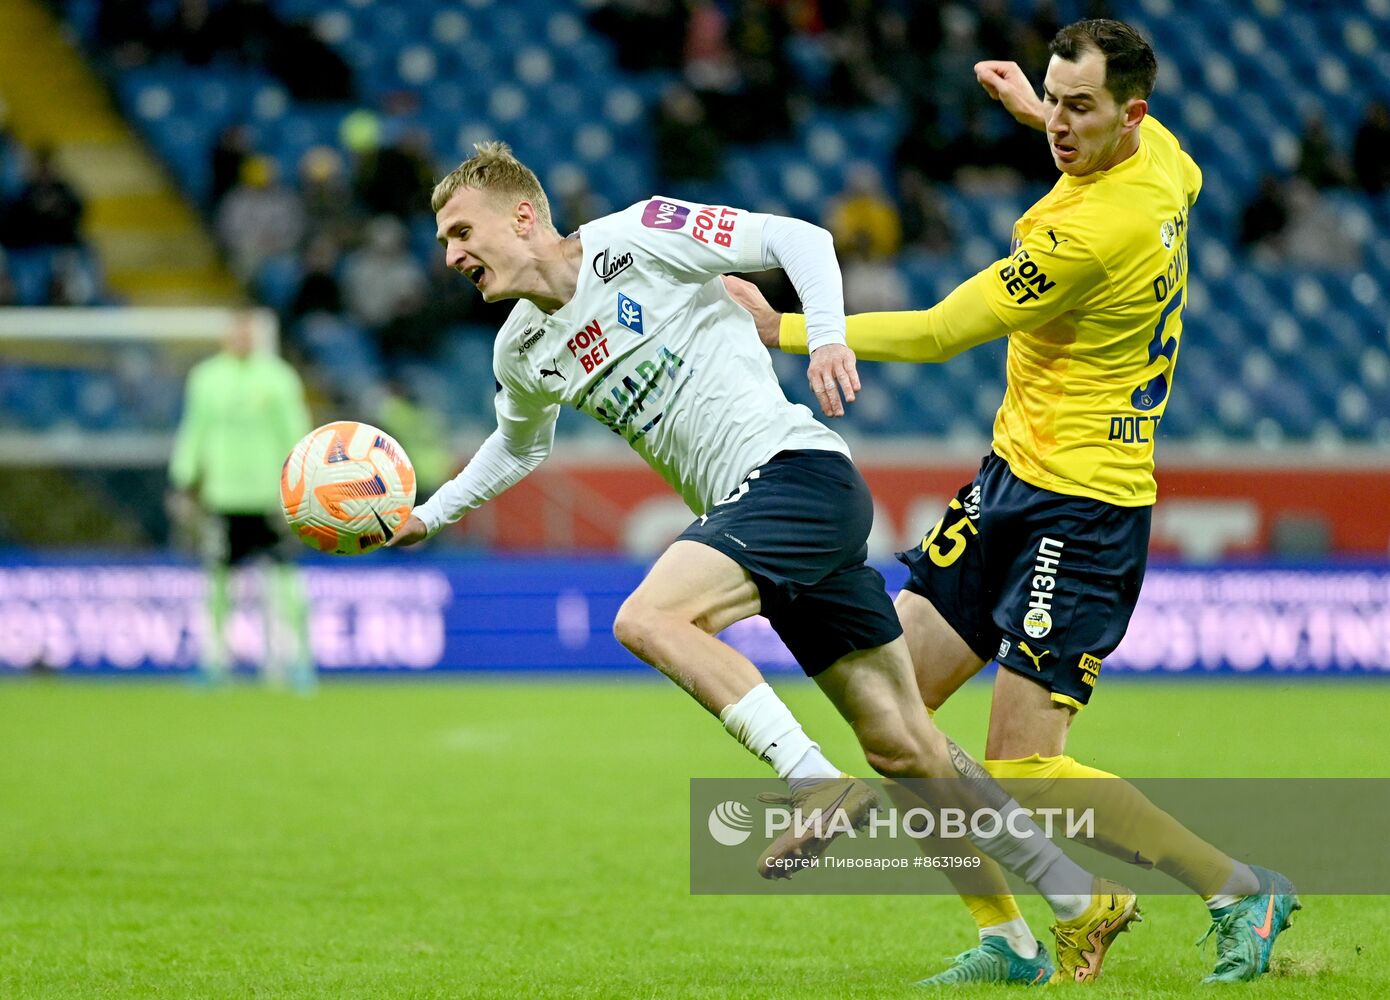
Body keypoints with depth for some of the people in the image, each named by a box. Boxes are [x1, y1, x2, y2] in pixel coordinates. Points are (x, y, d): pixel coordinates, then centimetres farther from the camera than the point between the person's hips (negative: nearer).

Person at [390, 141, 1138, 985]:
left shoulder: (636, 238, -7)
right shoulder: (524, 353, 14)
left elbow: (799, 239, -7)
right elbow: (521, 447, 35)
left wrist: (829, 337, -21)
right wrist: (429, 514, 29)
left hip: (798, 471, -7)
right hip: (745, 515, 7)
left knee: (647, 618, -26)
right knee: (902, 747, 6)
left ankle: (820, 786, -23)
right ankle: (1085, 900, 11)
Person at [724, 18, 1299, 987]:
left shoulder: (1090, 232, -25)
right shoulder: (1159, 156, 3)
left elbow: (936, 334, -18)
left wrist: (786, 330, -10)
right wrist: (1034, 109, 35)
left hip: (1082, 507, -10)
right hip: (1015, 474, 10)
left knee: (1024, 769, -12)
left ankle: (1240, 888, 5)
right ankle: (1006, 938, 10)